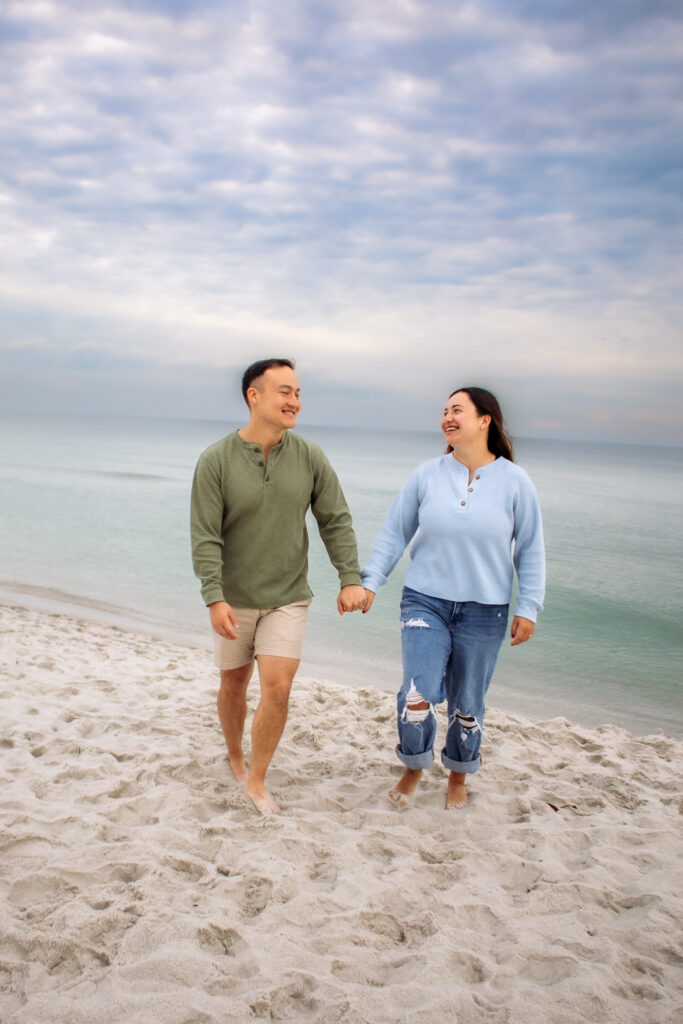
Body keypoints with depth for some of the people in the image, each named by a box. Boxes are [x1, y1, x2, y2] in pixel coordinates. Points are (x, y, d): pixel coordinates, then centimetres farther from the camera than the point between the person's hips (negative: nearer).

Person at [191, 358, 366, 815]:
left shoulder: (310, 457, -6)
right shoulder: (216, 460, -13)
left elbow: (336, 521, 0)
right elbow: (205, 537, -15)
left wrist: (351, 579, -7)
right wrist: (215, 598, -22)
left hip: (288, 597, 1)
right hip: (235, 598, -1)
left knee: (277, 686, -7)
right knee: (234, 682, 14)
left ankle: (257, 779, 12)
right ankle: (235, 756, 41)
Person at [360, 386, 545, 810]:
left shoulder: (514, 482, -5)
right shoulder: (427, 475, -2)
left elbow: (531, 550, 1)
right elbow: (394, 533, 5)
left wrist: (529, 608, -2)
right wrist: (370, 581, -1)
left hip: (484, 610, 0)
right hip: (426, 601, 1)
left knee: (467, 704, 10)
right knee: (417, 695, -10)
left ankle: (458, 778, 36)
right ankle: (413, 768, 19)